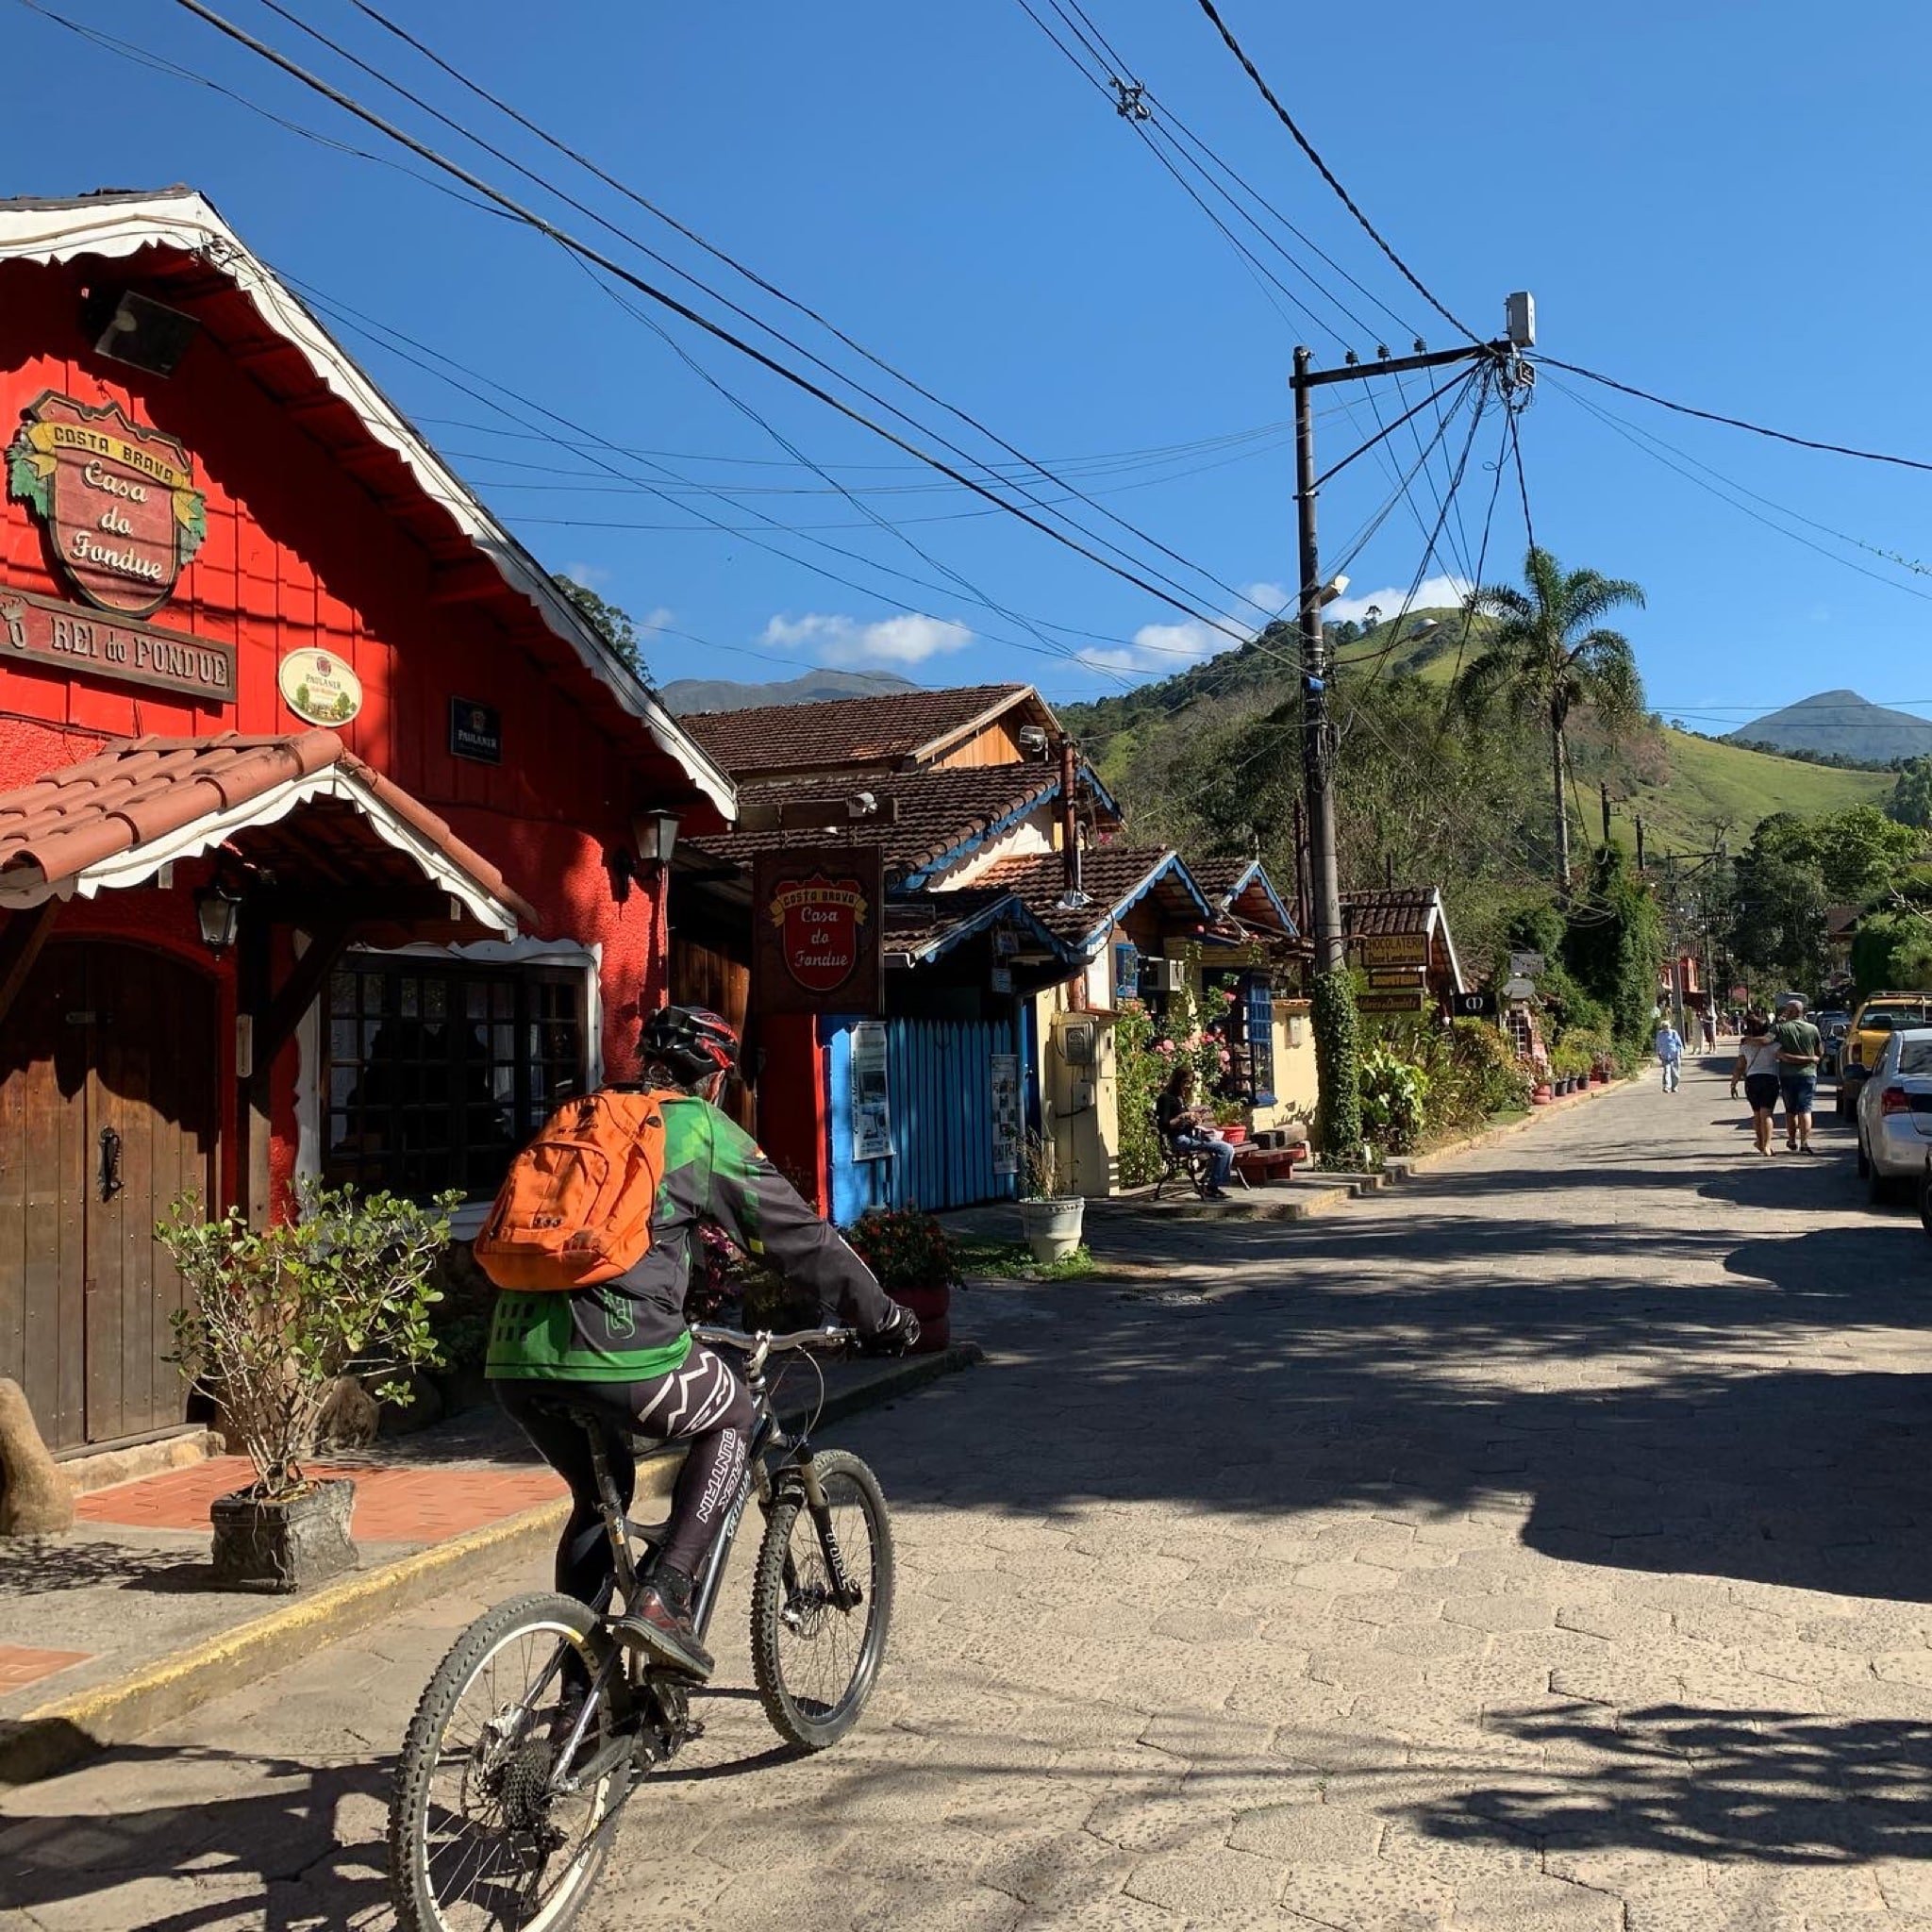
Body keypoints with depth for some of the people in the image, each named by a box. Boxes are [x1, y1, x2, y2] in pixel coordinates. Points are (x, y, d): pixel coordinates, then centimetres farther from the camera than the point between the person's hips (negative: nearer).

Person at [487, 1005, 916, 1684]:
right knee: (731, 1414, 22)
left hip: (514, 1351, 6)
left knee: (599, 1494, 29)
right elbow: (799, 1236, 12)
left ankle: (581, 1691, 30)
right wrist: (881, 1316, 24)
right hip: (616, 1350, -6)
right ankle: (662, 1600, 8)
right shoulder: (704, 1130, 9)